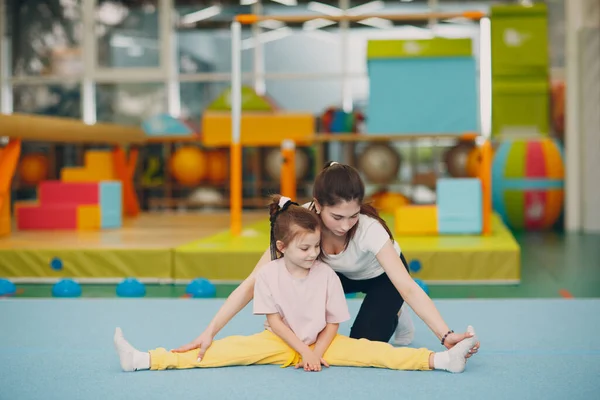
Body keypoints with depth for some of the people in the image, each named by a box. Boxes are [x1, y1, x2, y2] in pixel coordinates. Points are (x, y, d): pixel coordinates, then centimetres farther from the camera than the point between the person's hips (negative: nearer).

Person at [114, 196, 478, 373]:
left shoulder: (327, 275, -8)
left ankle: (440, 360, -29)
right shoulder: (270, 274, -8)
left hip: (321, 342, 0)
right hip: (281, 342, 0)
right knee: (232, 348, -17)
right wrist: (302, 349, -15)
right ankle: (144, 360, -23)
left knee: (365, 350, -19)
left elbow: (333, 323, -3)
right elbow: (274, 320, -7)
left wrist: (316, 352, -16)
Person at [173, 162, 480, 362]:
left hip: (381, 277, -2)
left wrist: (446, 336, -53)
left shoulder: (369, 228, -39)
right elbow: (253, 282, -34)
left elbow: (407, 286, -42)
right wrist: (209, 332, -40)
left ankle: (395, 315, 10)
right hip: (339, 275, 2)